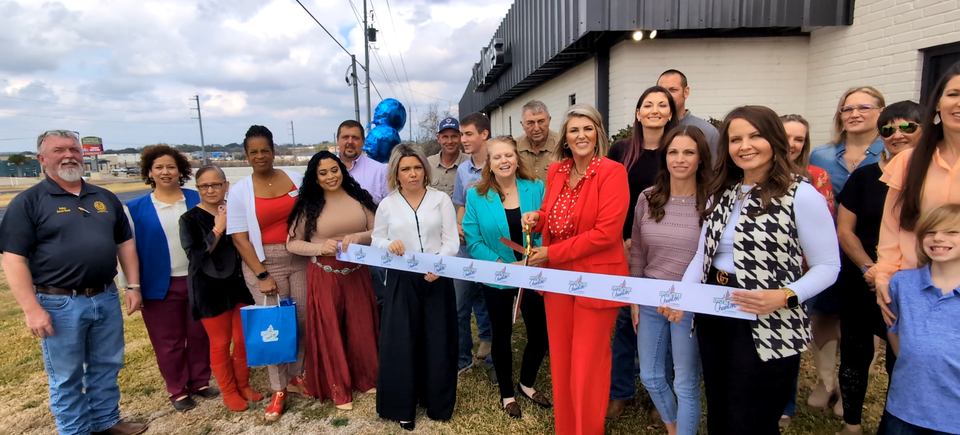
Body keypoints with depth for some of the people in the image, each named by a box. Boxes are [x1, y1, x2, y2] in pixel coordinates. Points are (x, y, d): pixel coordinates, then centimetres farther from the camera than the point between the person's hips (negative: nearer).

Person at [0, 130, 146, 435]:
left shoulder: (105, 198, 8)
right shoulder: (28, 202, -6)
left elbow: (125, 243, 13)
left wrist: (133, 286, 7)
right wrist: (31, 309, -16)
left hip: (106, 298, 4)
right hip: (59, 304, -4)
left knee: (106, 367, 17)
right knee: (66, 376, 11)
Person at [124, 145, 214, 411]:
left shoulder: (197, 199, 0)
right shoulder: (136, 209, -3)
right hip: (161, 285, -1)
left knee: (199, 334, 13)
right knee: (169, 341, 10)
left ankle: (200, 381, 30)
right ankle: (178, 390, 25)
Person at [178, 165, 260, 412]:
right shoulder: (190, 219, -8)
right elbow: (195, 255, -18)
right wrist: (218, 229, -22)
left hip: (239, 284, 3)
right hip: (210, 289, -3)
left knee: (243, 339, 11)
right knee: (220, 343, 9)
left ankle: (243, 384, 31)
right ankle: (228, 391, 26)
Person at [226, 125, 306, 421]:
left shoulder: (295, 179, 4)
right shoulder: (240, 191, -3)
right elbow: (239, 238, -6)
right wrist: (262, 274, -12)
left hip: (300, 259, 3)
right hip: (263, 263, -2)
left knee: (303, 319, 7)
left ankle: (295, 376, 27)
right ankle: (278, 389, 16)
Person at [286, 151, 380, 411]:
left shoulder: (359, 198, 1)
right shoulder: (308, 205, -3)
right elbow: (292, 243, -2)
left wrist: (359, 237, -17)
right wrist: (320, 247, -17)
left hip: (357, 273, 2)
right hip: (324, 276, -2)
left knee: (362, 327, 10)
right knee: (330, 331, 7)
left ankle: (366, 379, 31)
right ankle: (339, 389, 23)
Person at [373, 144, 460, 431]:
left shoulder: (441, 199, 2)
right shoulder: (387, 204, 4)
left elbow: (451, 240, -3)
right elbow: (375, 240, 9)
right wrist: (389, 244, -14)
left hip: (437, 279, 0)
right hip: (401, 281, 0)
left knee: (438, 340, 6)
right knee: (401, 341, 3)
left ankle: (438, 402, 25)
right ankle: (402, 407, 19)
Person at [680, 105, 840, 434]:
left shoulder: (802, 195, -11)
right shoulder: (722, 194, 7)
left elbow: (827, 266, -9)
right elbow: (703, 254, 7)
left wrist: (785, 296, -25)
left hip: (768, 327, -6)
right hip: (713, 318, 6)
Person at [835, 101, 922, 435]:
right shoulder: (864, 177, 0)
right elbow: (844, 230, -1)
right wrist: (870, 269, -13)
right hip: (859, 286, 0)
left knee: (902, 359, 8)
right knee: (856, 354, 10)